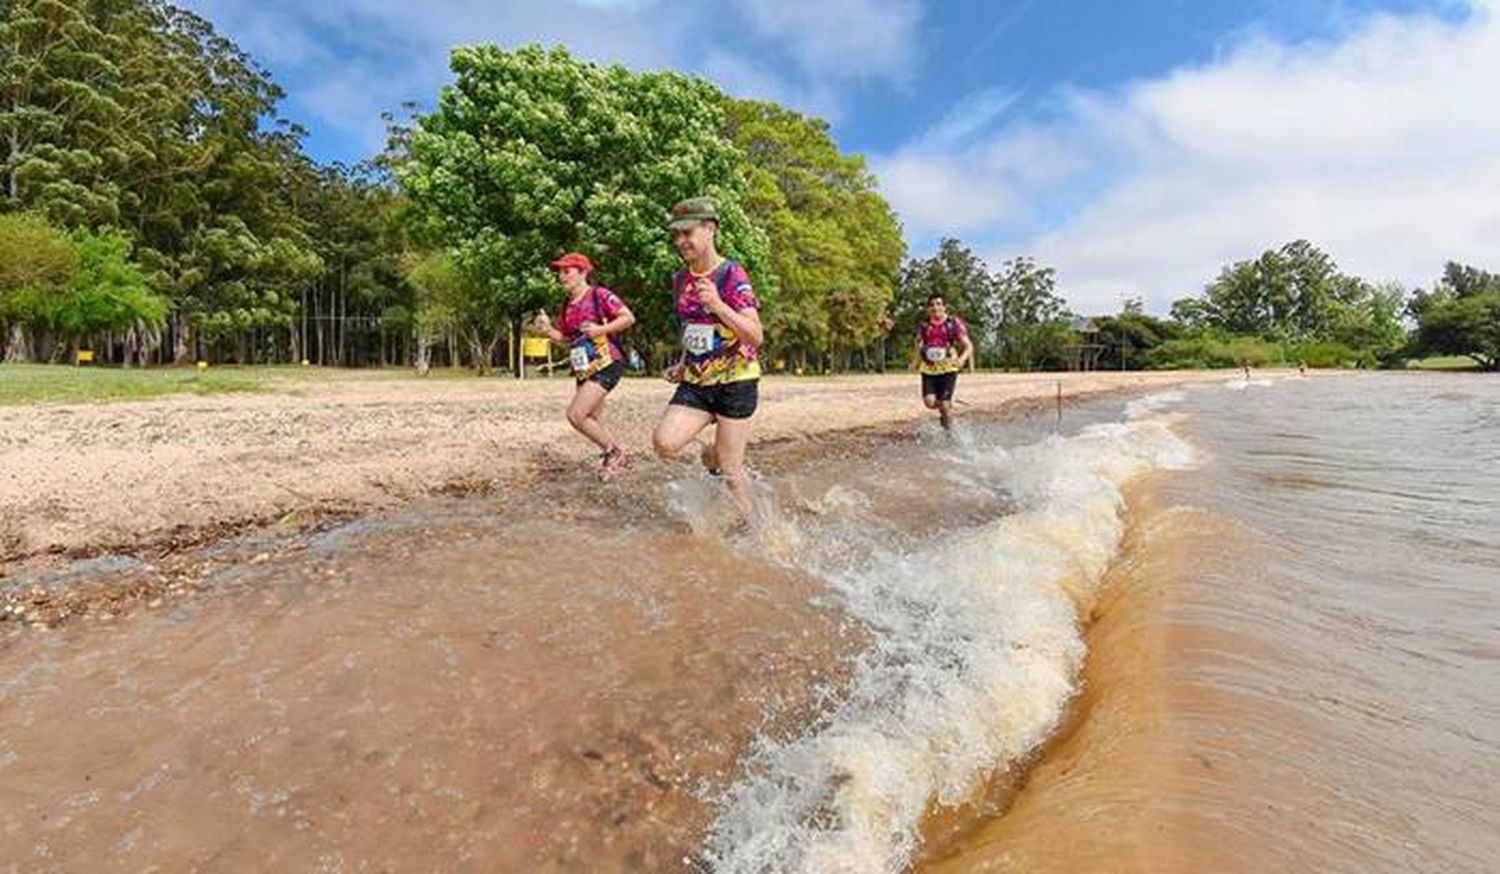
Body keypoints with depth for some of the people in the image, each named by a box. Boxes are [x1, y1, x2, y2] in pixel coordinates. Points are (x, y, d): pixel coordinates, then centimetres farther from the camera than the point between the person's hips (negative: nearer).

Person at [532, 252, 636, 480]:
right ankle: (618, 459, 27)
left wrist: (600, 329, -21)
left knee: (575, 414, -16)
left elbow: (628, 317, -13)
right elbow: (566, 339, 20)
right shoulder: (567, 306, 14)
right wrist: (547, 331, 2)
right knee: (593, 422, 11)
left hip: (606, 365, -8)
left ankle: (614, 452, 2)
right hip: (583, 370, 8)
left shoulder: (599, 295, -8)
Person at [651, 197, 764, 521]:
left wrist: (718, 306, -30)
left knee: (730, 469, -2)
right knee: (664, 443, -15)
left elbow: (757, 337, -19)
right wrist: (682, 364, 13)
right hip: (695, 383, 6)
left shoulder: (732, 275, -12)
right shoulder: (680, 279, 8)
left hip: (735, 381, -5)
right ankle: (712, 455, 17)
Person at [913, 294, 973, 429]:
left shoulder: (954, 323, -2)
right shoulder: (924, 325, 7)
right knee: (929, 402, -13)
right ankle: (946, 407, 22)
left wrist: (962, 359, -23)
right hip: (928, 369, 3)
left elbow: (968, 346, -4)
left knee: (944, 404, -7)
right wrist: (917, 361, 10)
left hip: (948, 368, -3)